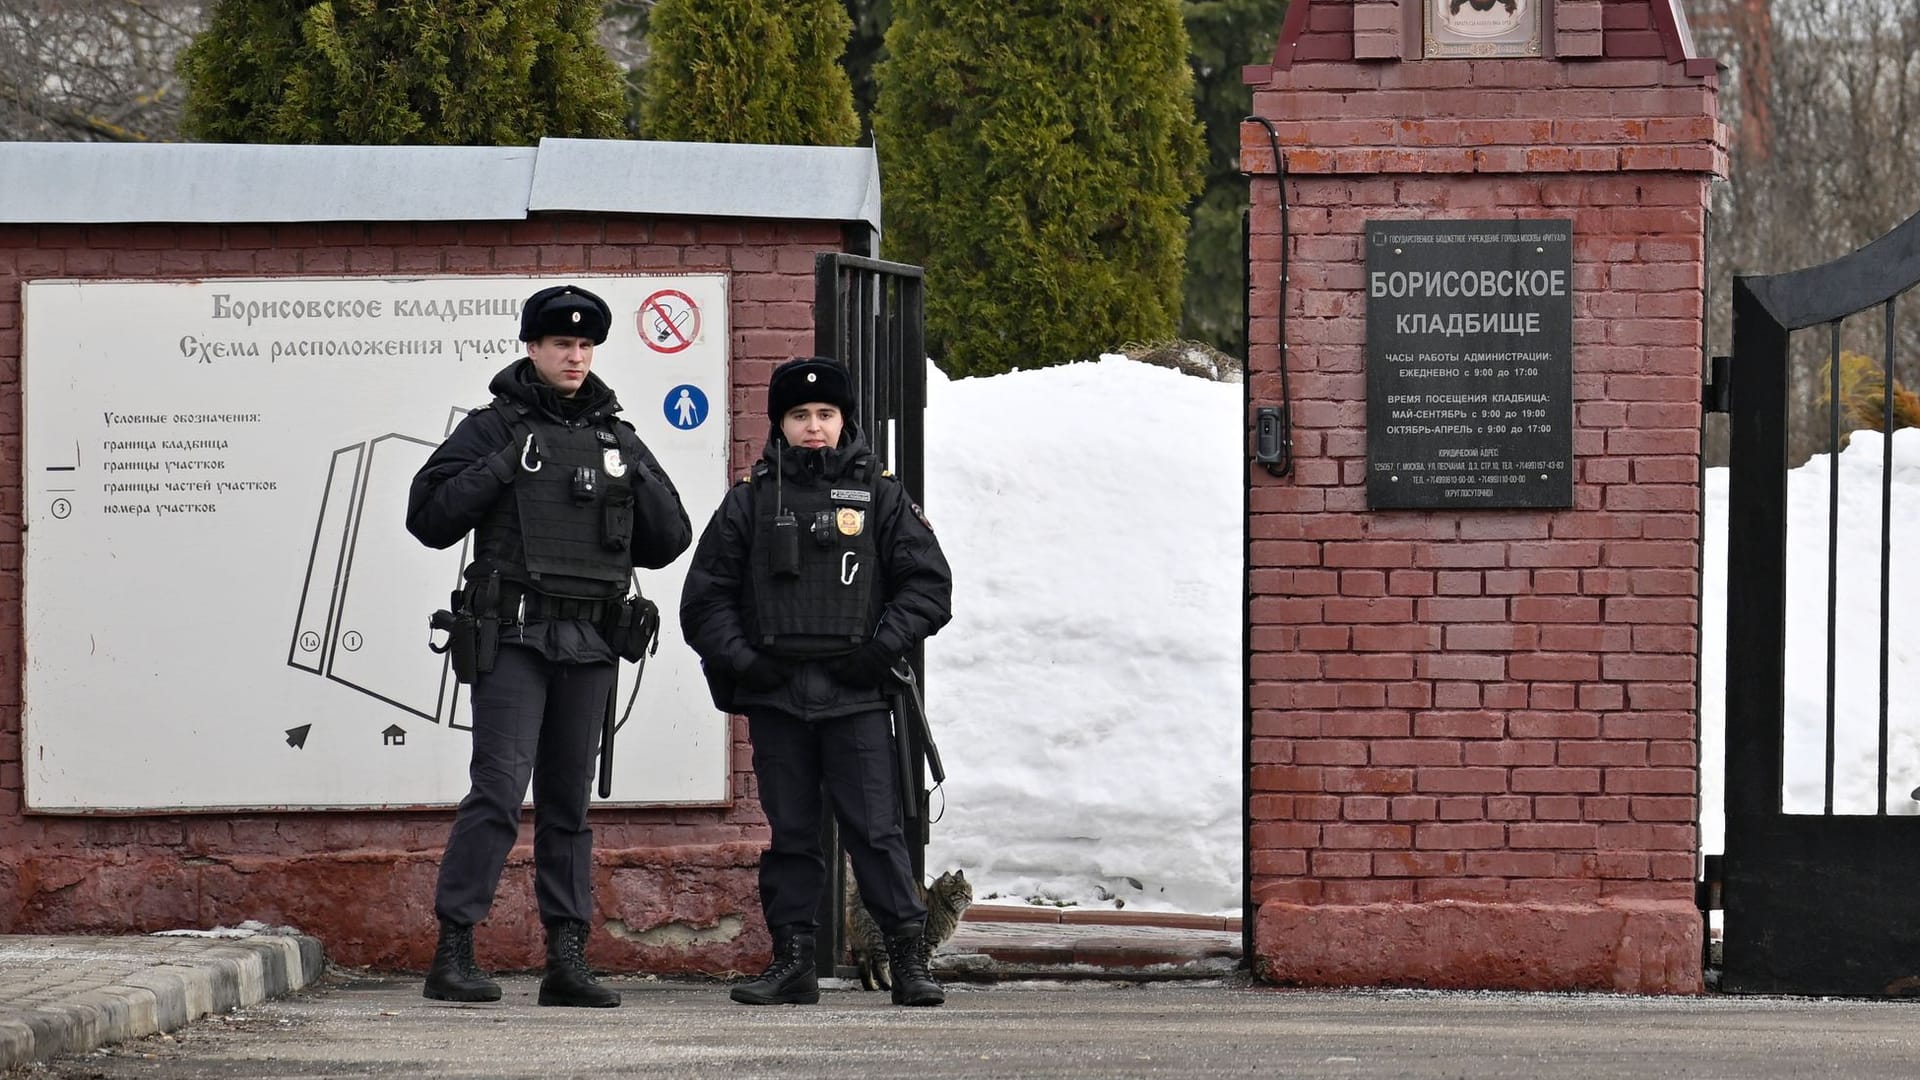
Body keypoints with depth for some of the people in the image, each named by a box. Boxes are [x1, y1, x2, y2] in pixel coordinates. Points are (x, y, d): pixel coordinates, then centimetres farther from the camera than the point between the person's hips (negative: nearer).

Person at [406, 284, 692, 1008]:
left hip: (591, 646, 5)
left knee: (569, 803, 7)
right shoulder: (493, 430, 3)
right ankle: (453, 953, -13)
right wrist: (503, 466, -12)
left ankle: (567, 960, 8)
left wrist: (633, 475, 2)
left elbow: (670, 541, 17)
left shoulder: (618, 440, 17)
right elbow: (429, 516, -4)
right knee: (499, 791, -13)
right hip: (513, 638, -5)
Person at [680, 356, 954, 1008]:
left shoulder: (879, 496, 8)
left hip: (855, 692, -2)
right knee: (790, 831, 6)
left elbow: (928, 583, 7)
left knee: (876, 827, -6)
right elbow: (706, 597, 11)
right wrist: (738, 658, -3)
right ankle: (792, 961, 10)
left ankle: (908, 956, -2)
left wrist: (882, 646, -6)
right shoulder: (750, 501, 11)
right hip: (776, 695, 2)